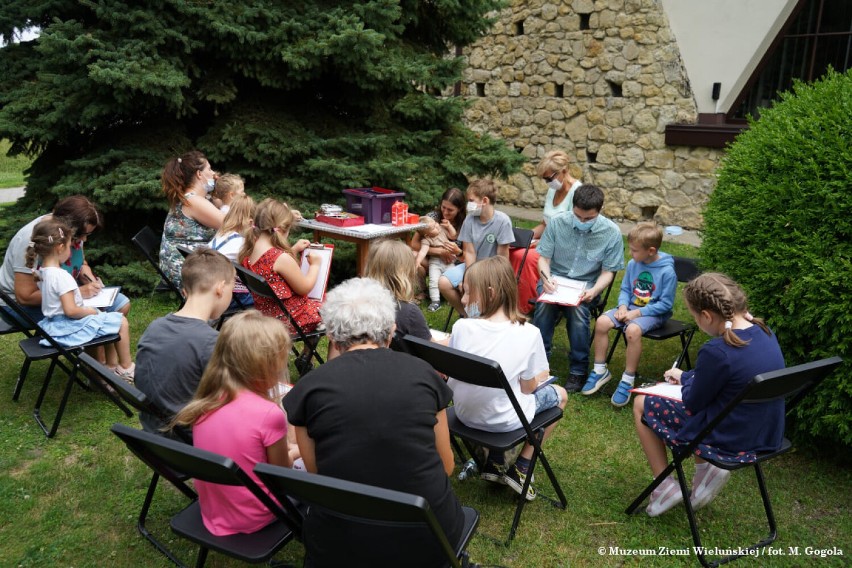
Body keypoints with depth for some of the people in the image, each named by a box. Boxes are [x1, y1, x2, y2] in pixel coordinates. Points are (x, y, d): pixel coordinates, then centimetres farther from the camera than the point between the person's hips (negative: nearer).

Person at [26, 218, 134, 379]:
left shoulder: (41, 273, 3)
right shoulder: (61, 276, -26)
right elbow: (71, 310, -28)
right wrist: (91, 311, -13)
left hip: (54, 324, 10)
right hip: (71, 327, -10)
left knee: (107, 321, 24)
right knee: (121, 322, 0)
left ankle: (112, 366, 28)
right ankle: (126, 368, 12)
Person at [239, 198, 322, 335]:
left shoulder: (248, 252, -5)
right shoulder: (282, 258, -28)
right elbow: (305, 288, -15)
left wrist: (294, 250, 14)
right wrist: (315, 265, 0)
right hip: (291, 320, -8)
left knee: (314, 302, 29)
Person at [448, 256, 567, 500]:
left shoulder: (461, 327, -18)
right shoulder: (529, 333, -20)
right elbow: (528, 388, -10)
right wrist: (541, 376, 11)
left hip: (465, 414, 3)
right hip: (504, 421, -3)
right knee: (559, 393, 23)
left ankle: (494, 462, 27)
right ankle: (521, 469, 20)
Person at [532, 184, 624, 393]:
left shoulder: (611, 232, -9)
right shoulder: (557, 223, -8)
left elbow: (608, 272, -3)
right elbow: (544, 258, -1)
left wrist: (594, 291, -24)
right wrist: (546, 278, -22)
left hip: (586, 283, -1)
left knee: (578, 309, -33)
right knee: (544, 304, -31)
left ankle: (578, 369, -15)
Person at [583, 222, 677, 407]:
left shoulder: (667, 271, -16)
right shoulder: (633, 264, 0)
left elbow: (665, 304, -14)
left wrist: (637, 312, -19)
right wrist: (623, 306, -9)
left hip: (654, 313, -6)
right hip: (631, 307, 6)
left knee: (632, 330, -36)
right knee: (601, 322, -18)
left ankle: (628, 381, -19)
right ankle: (600, 370, -2)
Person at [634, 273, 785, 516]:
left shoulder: (717, 352, -29)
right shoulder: (765, 332, -5)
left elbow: (693, 403, -13)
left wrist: (685, 378, 6)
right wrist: (688, 377, 14)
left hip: (730, 443, -8)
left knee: (642, 404, 10)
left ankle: (666, 486, 13)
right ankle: (706, 468, 14)